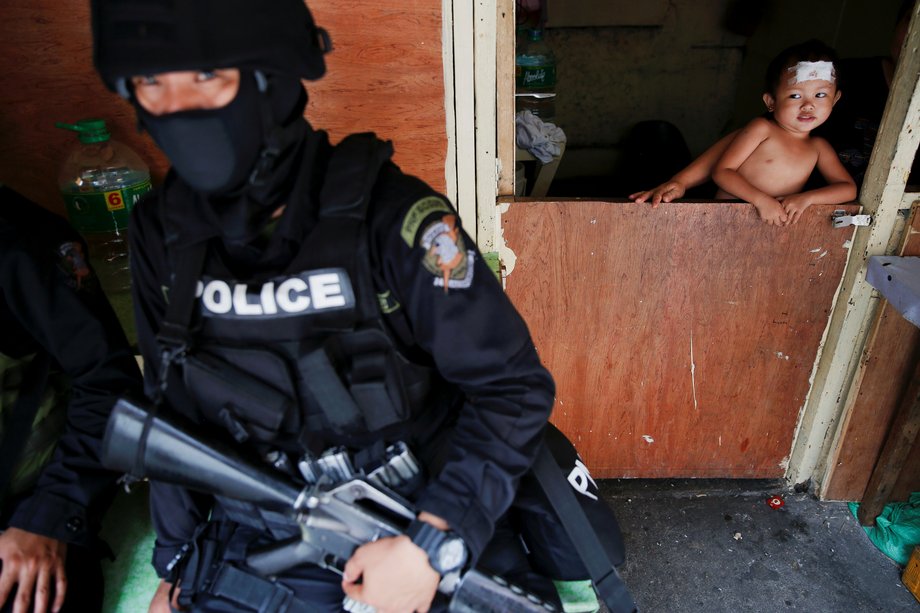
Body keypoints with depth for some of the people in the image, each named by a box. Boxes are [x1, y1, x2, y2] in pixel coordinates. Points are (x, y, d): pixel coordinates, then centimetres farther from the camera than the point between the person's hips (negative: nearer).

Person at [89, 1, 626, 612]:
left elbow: (515, 387, -18)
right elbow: (174, 408, 5)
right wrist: (176, 563, 11)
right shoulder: (161, 232, -7)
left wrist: (431, 545, -24)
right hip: (262, 543, 4)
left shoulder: (389, 216, -24)